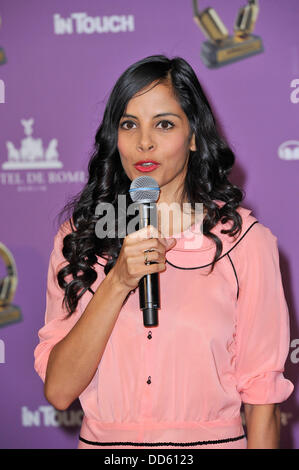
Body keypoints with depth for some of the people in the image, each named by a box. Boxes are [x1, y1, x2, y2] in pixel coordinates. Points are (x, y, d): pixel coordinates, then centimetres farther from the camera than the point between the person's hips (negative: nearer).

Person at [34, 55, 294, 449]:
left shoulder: (246, 239, -6)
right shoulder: (78, 237, 0)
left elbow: (262, 397, -7)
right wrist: (118, 282, -18)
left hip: (211, 439, -1)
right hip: (103, 441, 2)